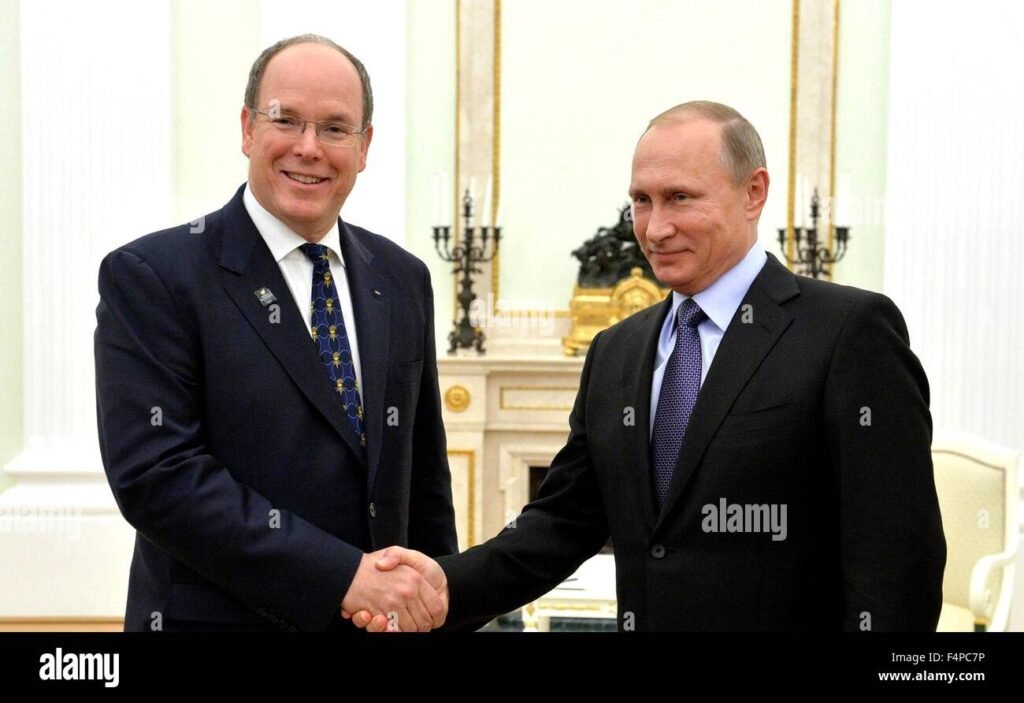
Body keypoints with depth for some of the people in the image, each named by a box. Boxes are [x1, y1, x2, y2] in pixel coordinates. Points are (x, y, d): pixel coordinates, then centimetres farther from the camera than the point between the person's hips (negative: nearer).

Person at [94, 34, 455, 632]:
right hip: (218, 614, -4)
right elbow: (155, 475, -20)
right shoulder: (151, 277, -11)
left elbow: (424, 474, 9)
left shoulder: (403, 280, 4)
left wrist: (438, 606, 8)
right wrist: (344, 576, -24)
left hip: (383, 614, 5)